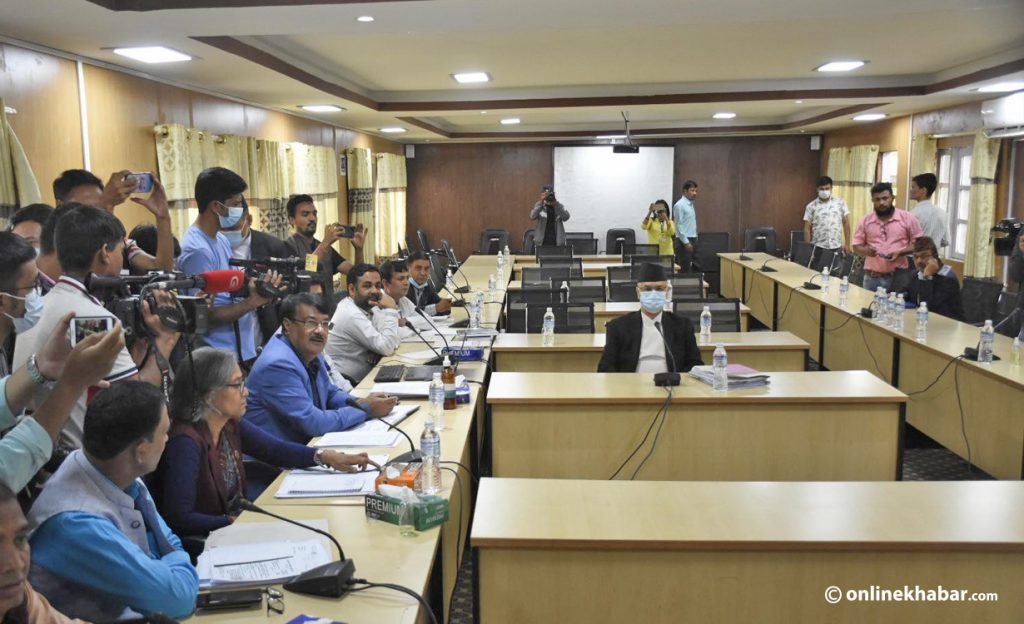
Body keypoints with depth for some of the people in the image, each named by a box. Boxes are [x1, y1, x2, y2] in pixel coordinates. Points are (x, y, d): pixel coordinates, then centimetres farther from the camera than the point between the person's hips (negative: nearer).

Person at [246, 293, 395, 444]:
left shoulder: (312, 353, 3)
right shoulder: (278, 365, -22)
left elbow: (331, 394, 18)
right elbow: (312, 423, -23)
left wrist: (359, 403, -2)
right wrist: (366, 409, -15)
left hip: (307, 444, 8)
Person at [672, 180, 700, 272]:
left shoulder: (691, 204, 14)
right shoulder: (680, 205, -13)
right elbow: (679, 226, -17)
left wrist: (694, 239, 15)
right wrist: (686, 242, -19)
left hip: (692, 240, 9)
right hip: (684, 241, -9)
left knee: (696, 267, 9)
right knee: (684, 270, -5)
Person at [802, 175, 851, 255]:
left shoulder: (840, 203, 5)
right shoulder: (811, 206, 2)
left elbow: (846, 223, 7)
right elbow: (807, 228, 2)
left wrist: (847, 244, 2)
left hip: (836, 247, 1)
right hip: (818, 248, -1)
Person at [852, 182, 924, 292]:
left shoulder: (908, 218, 0)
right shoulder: (865, 221, 7)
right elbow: (856, 247, 9)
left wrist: (899, 252, -15)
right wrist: (866, 251, -14)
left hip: (898, 276, -2)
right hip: (872, 277, 2)